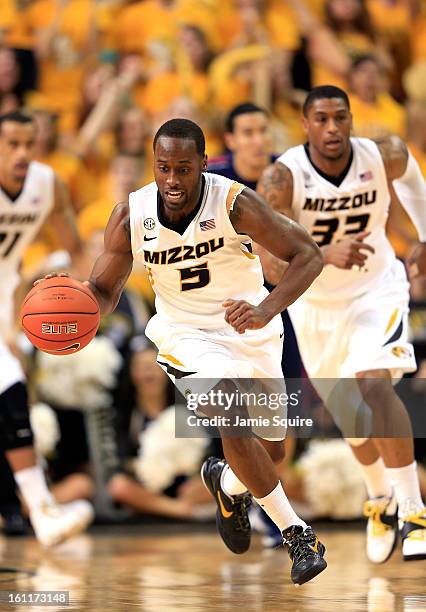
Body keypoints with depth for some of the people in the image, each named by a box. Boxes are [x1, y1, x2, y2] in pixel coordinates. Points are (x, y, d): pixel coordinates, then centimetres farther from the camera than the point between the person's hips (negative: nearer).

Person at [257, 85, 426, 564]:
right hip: (315, 305, 1)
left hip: (377, 290, -1)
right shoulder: (282, 178, -26)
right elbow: (272, 265, -36)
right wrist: (328, 255, -52)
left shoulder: (385, 156, -19)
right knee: (351, 417, 14)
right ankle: (380, 498, 45)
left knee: (374, 386, -27)